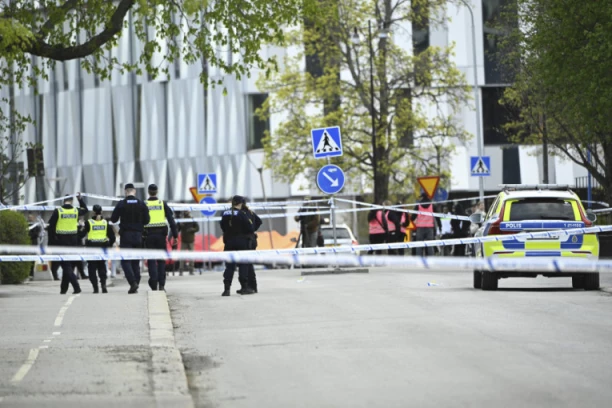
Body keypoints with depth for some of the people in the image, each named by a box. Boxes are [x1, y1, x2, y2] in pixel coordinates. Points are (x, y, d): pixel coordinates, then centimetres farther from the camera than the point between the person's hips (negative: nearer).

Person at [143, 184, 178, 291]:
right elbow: (171, 221, 1)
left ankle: (154, 285, -8)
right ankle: (161, 285, 3)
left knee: (151, 260, 3)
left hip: (149, 235, -1)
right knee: (161, 260, 9)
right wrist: (175, 236, 3)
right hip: (161, 235, 1)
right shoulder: (163, 204, 4)